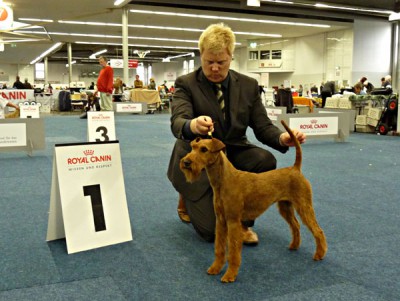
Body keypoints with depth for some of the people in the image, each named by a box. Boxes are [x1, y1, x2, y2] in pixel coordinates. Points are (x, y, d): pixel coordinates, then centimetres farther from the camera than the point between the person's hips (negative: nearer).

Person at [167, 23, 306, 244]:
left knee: (265, 160, -30)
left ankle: (243, 220, -6)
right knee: (212, 231, -13)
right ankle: (187, 197, 22)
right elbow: (177, 123, -27)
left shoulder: (249, 85, -1)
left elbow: (262, 126, -4)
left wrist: (282, 138, -28)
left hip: (233, 154, 4)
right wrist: (192, 126, -53)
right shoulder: (186, 84, -11)